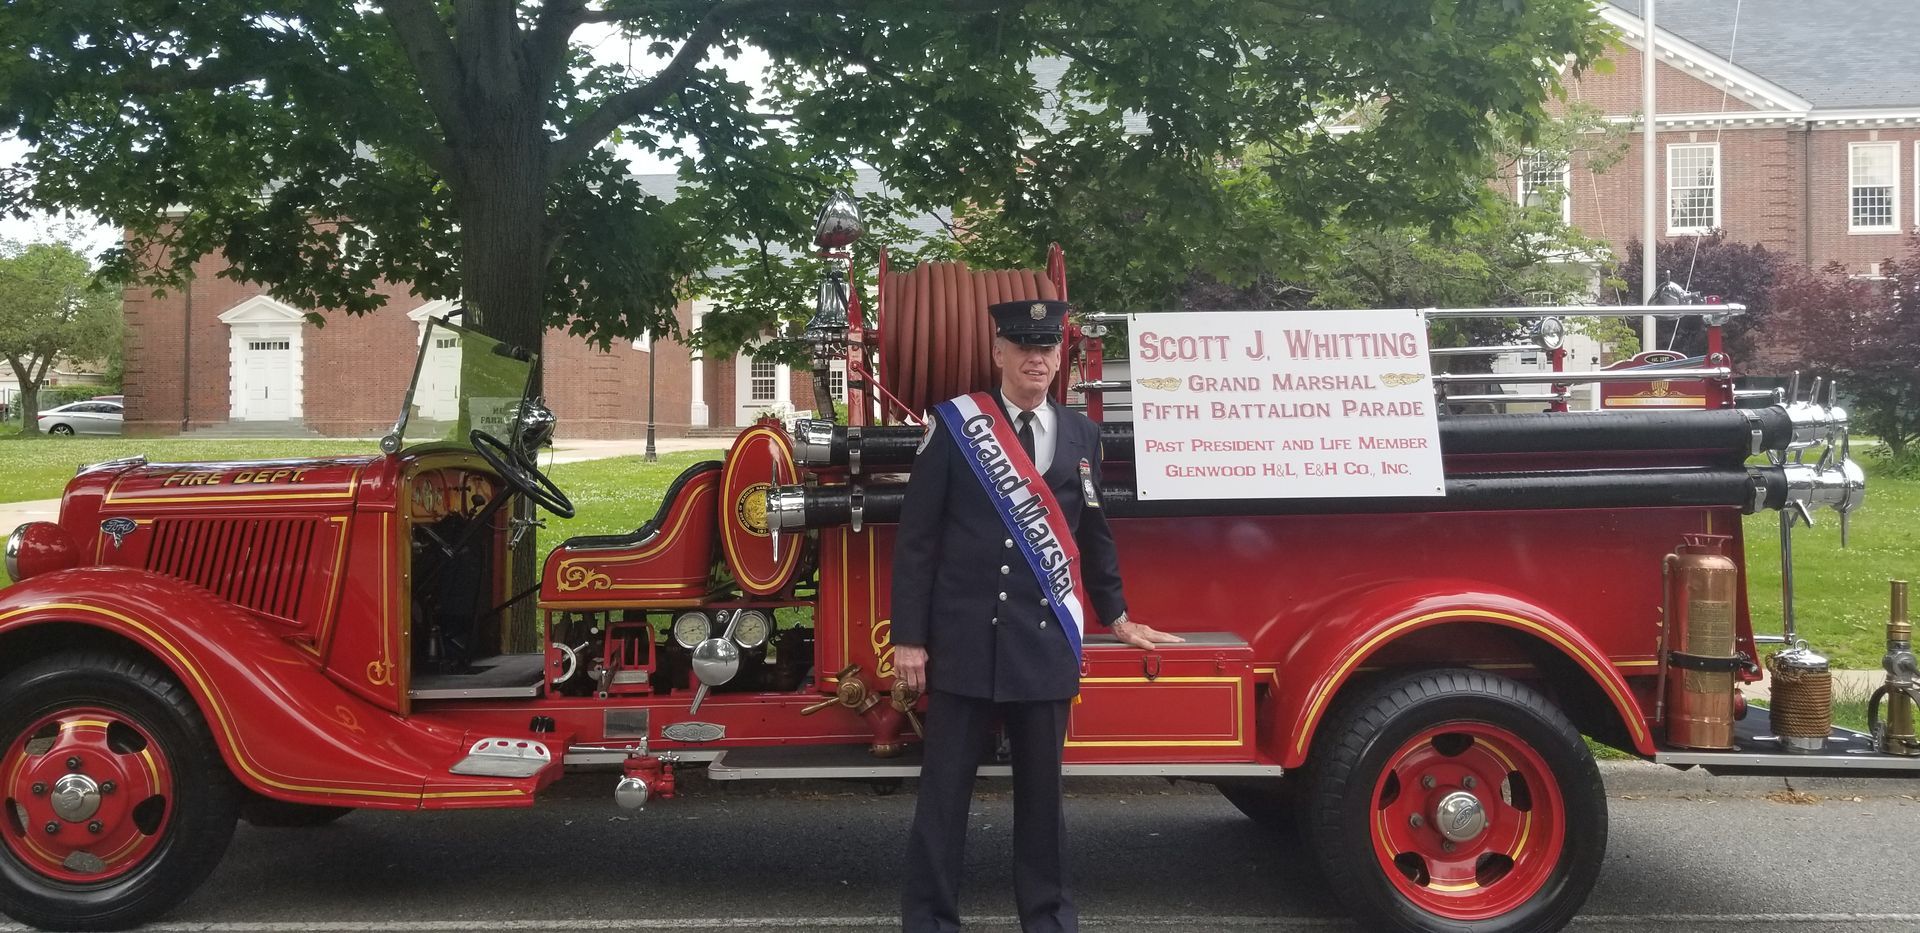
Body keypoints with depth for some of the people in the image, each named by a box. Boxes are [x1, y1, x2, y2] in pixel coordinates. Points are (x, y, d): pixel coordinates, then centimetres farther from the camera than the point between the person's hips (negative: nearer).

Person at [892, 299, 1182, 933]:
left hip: (1047, 643, 3)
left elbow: (1093, 535, 21)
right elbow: (917, 537, -3)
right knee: (945, 788, 4)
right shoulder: (954, 424, -2)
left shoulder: (1081, 435, 9)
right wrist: (908, 638, -7)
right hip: (965, 640, -3)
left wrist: (1115, 617, 26)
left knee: (1042, 787, 12)